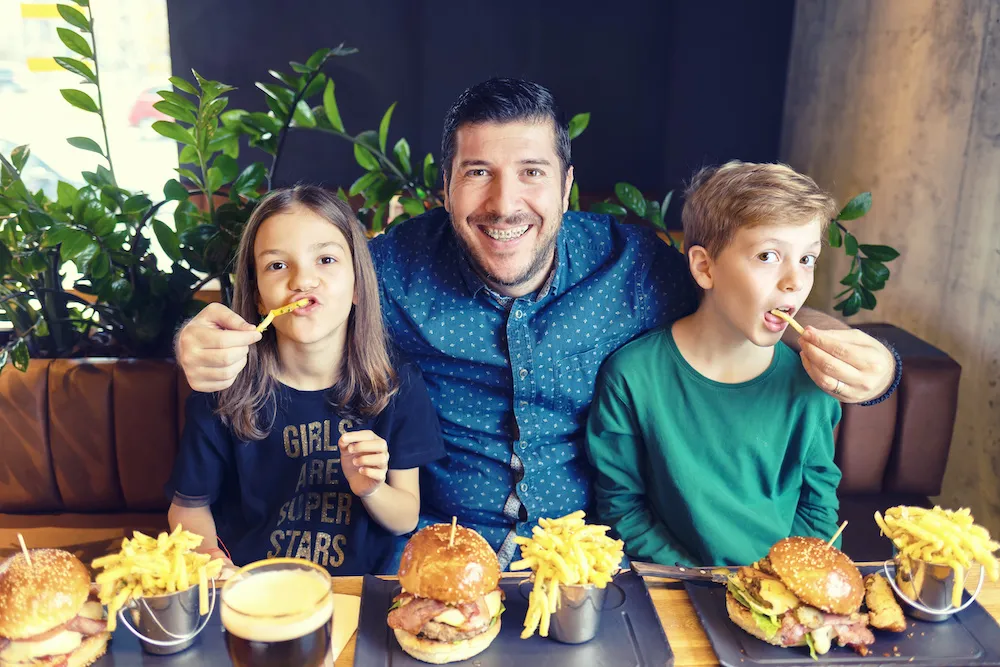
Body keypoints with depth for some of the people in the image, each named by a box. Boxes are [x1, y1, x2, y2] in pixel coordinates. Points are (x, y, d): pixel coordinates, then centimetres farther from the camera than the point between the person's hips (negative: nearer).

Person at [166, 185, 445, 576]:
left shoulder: (398, 386, -6)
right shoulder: (223, 393, -8)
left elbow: (406, 519, 2)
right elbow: (188, 506, 4)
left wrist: (370, 489, -18)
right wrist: (210, 554, -15)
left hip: (362, 589, 1)